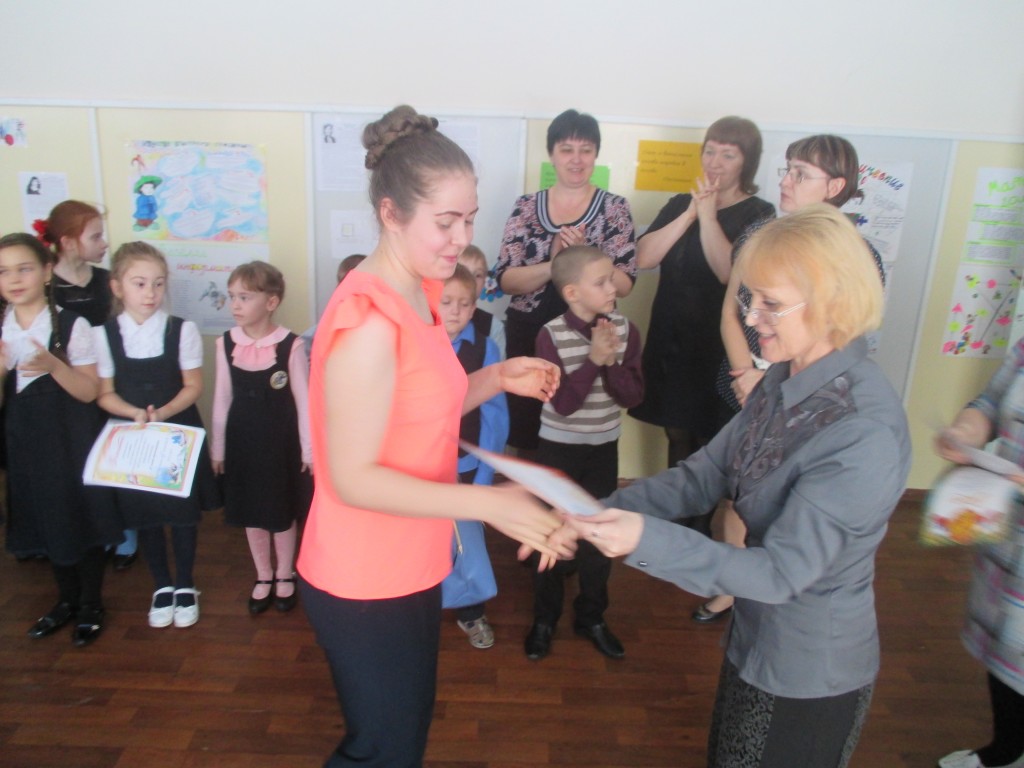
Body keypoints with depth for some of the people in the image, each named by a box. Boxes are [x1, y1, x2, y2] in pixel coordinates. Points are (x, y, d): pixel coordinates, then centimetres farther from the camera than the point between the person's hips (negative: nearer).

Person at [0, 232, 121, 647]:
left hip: (70, 438, -4)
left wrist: (53, 366, -28)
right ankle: (67, 599, 36)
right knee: (45, 519, 16)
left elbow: (88, 392, -11)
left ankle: (91, 605, 26)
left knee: (83, 517, 6)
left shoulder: (72, 326, -12)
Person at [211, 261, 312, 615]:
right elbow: (222, 398, 4)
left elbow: (302, 399, -9)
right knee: (250, 511, 15)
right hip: (242, 439, 3)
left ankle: (285, 576, 34)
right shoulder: (226, 343, -5)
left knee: (282, 512, 12)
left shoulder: (290, 344, -15)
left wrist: (308, 448, -6)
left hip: (280, 439, -3)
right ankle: (263, 577, 36)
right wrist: (217, 447, 8)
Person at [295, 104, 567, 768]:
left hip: (410, 567, 9)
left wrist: (496, 380, -4)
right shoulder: (369, 319, -27)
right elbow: (353, 478, -26)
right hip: (365, 583, -9)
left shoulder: (420, 294, 3)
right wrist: (485, 503, -31)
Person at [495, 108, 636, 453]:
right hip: (528, 337, 1)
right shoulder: (526, 207, 4)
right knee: (527, 434, 8)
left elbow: (624, 283, -7)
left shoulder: (614, 208, 1)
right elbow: (506, 279, -5)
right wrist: (554, 263, -20)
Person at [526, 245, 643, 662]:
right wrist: (594, 358, -28)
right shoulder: (552, 336, -17)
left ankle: (591, 617, 31)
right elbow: (563, 402, -22)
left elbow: (632, 395, -10)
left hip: (604, 448, 3)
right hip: (559, 447, -3)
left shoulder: (626, 330, -7)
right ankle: (544, 618, 28)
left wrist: (610, 362, -25)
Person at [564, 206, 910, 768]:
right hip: (755, 640, 7)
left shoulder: (866, 433, -30)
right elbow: (703, 475, -4)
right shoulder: (784, 382, -6)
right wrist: (605, 514, -17)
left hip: (812, 678, -7)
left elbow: (781, 573, -30)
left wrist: (648, 540, -39)